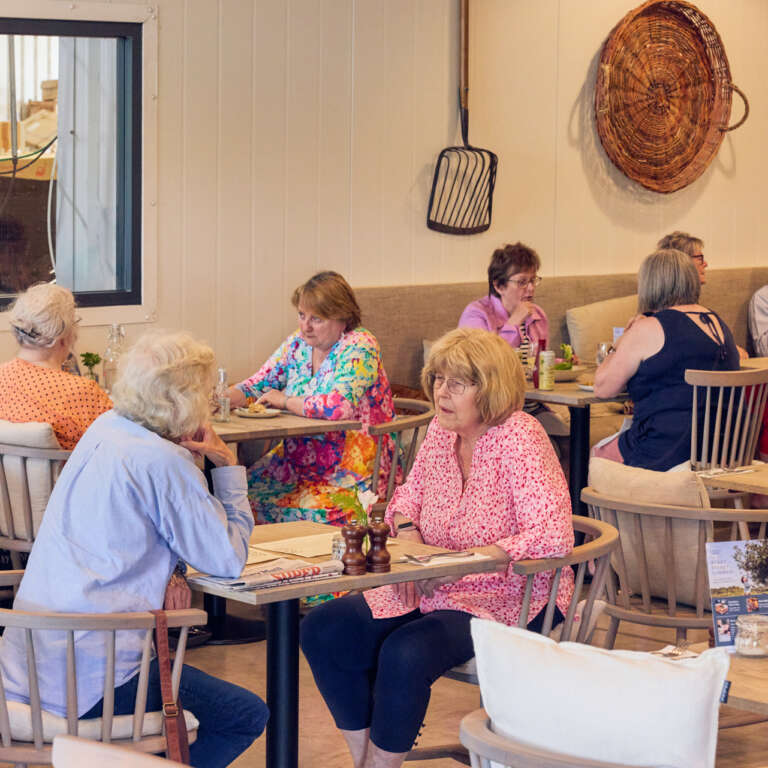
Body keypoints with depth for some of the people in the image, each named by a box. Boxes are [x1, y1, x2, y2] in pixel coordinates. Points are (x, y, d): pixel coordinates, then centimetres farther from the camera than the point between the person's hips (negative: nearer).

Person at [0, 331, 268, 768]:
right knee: (249, 716, 4)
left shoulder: (105, 429, 11)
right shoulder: (162, 463, -14)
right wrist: (228, 465, 1)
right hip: (89, 682, -9)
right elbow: (229, 559, -9)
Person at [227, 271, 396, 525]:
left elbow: (338, 405, -27)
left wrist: (284, 401, -13)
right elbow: (256, 386, 12)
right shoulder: (298, 343, 9)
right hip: (297, 458, 7)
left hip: (352, 470, -7)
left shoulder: (359, 347, -13)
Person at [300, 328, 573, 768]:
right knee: (324, 631, -6)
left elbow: (554, 537, -26)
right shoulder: (442, 430, 4)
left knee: (405, 654, -31)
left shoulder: (520, 438, -18)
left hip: (505, 602, -8)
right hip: (434, 590, 8)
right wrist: (407, 532, -4)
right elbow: (409, 496, 21)